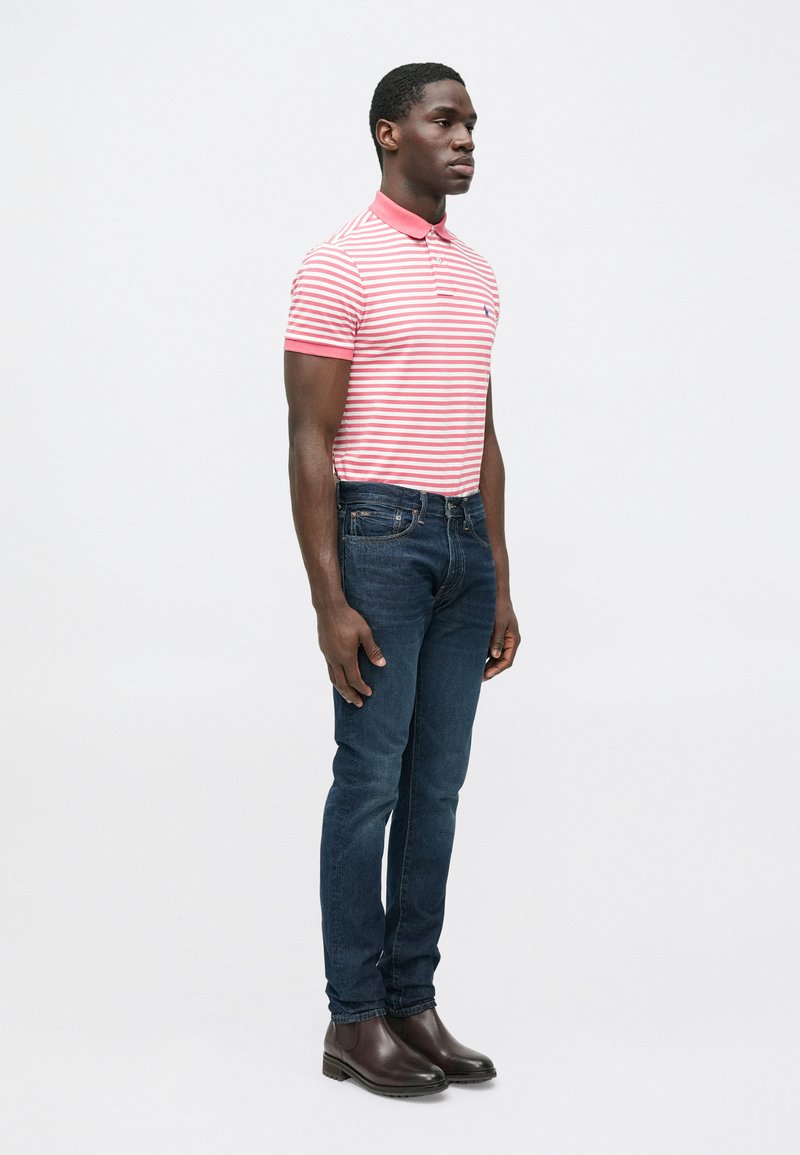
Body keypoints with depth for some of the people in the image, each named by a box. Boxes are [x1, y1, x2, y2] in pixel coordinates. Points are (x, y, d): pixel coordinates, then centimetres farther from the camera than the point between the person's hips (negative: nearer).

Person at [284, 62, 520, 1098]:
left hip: (465, 544, 7)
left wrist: (499, 585, 14)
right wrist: (329, 601, -17)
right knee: (371, 780, -2)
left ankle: (413, 1002, 17)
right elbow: (310, 443, -12)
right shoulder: (340, 266, -8)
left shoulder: (477, 275, 15)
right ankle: (355, 1018, 8)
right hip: (379, 536, -7)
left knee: (437, 785, 8)